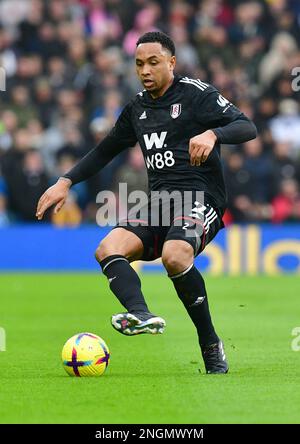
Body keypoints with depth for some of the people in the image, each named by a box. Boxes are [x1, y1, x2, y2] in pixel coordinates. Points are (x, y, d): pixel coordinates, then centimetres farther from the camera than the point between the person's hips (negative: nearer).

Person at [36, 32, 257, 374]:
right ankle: (141, 314, -47)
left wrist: (212, 134, -29)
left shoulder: (196, 94, 0)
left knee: (174, 257, -34)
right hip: (158, 204, 6)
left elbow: (247, 127, -10)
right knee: (108, 250, -21)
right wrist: (66, 182, 21)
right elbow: (105, 151, 31)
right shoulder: (137, 109, 19)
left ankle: (211, 345, -19)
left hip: (200, 197, -6)